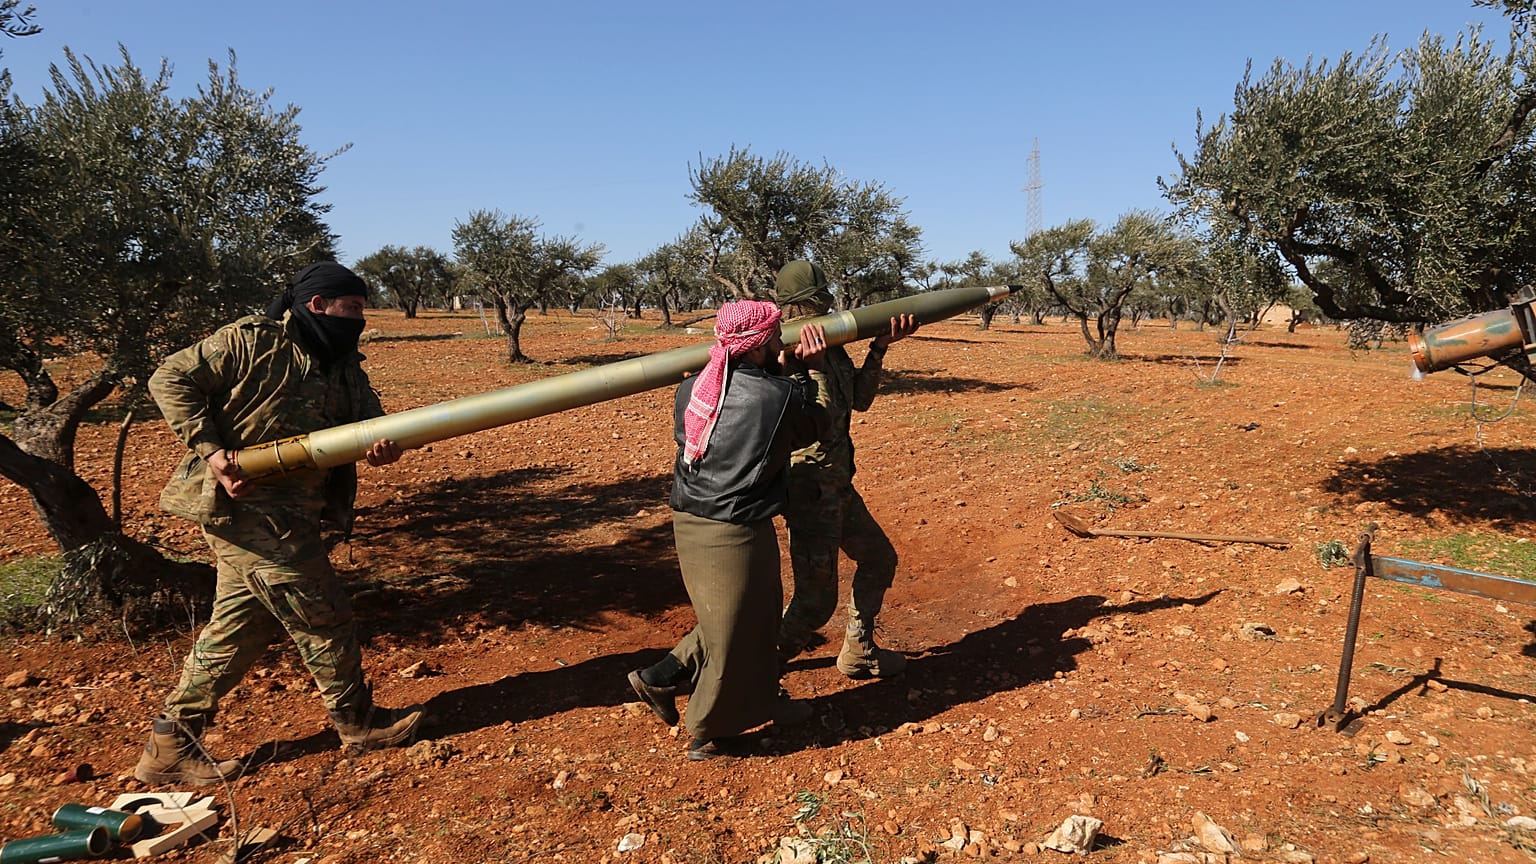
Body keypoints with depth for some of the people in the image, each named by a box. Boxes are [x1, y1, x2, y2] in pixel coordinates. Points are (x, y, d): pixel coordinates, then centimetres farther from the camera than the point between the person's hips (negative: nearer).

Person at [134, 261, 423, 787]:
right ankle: (358, 722, 16)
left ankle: (170, 747, 25)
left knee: (241, 625, 13)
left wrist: (385, 445, -23)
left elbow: (369, 417, 1)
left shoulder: (344, 365, 12)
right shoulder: (252, 341, -10)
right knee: (321, 615, 0)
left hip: (291, 513, 9)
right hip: (243, 504, -8)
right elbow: (170, 379, -10)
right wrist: (211, 450, -18)